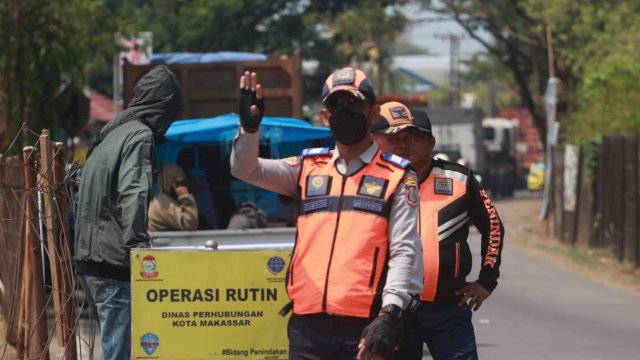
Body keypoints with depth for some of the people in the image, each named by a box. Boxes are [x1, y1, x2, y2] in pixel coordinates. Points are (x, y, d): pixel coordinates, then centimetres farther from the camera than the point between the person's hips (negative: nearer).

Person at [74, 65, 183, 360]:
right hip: (114, 263, -9)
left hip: (90, 261, 9)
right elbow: (132, 197, -20)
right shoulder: (140, 136, -7)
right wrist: (139, 246, -25)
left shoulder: (110, 136, 20)